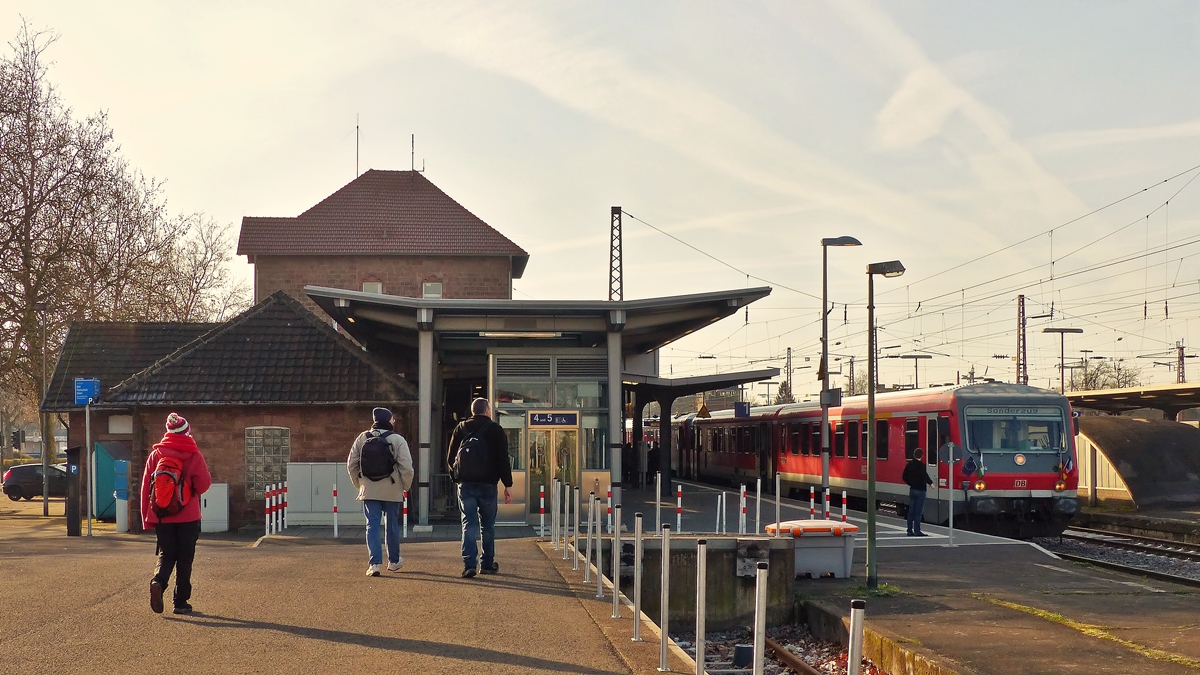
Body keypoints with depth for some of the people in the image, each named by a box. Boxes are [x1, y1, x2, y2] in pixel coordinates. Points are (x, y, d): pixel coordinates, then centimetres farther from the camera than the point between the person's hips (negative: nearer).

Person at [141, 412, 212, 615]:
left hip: (161, 516, 2)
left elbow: (145, 487, 2)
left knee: (166, 554, 12)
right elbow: (204, 484, -8)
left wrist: (147, 518, 7)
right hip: (187, 516, -2)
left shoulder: (155, 455, 1)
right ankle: (181, 602, 7)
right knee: (184, 558, 7)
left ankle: (158, 581, -16)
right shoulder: (193, 456, -6)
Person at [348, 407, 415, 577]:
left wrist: (359, 484, 18)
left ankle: (374, 563, -10)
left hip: (369, 491, 1)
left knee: (372, 526, 2)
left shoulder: (362, 438, 3)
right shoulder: (398, 440, -6)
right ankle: (394, 561, 25)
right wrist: (406, 486, 3)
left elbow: (351, 464, 6)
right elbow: (406, 467, -11)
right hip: (392, 491, -1)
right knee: (392, 525, 14)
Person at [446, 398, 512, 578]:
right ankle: (487, 563, 16)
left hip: (465, 484, 2)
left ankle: (469, 564, -10)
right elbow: (503, 459, -5)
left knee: (469, 525, 0)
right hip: (488, 484, -1)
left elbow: (450, 458, 9)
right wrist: (508, 485, -3)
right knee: (488, 526, 10)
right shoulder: (495, 429, -1)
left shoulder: (460, 429, 6)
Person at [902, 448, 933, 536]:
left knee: (911, 510, 10)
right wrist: (931, 483, -8)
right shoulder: (921, 465, -14)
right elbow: (925, 476, -22)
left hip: (912, 489, 6)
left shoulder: (909, 464, 6)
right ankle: (917, 531, -4)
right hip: (920, 490, -6)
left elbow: (904, 477, 12)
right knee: (918, 511, -3)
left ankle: (910, 530, 12)